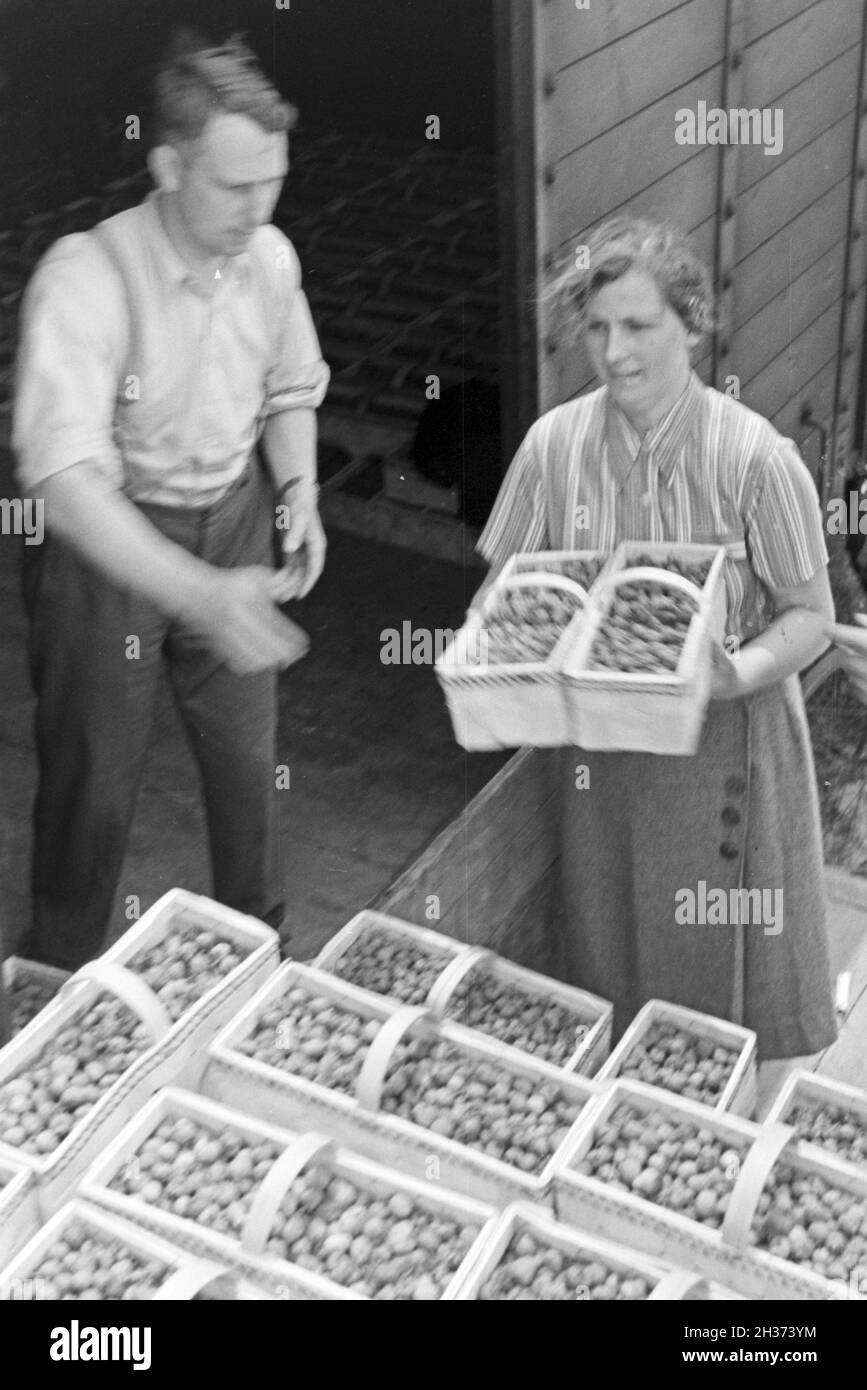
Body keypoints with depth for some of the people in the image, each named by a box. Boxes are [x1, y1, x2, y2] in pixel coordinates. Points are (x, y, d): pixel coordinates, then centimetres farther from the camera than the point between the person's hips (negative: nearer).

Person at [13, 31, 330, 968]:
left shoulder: (270, 259, -8)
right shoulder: (86, 277, -27)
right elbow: (62, 472, -37)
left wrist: (299, 491, -6)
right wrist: (200, 594, -47)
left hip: (234, 523, 5)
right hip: (107, 542, -5)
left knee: (247, 757, 16)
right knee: (93, 778, 8)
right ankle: (60, 988, 32)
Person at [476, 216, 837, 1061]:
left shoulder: (755, 458, -16)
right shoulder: (555, 444, -8)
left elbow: (810, 615, -9)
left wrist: (743, 671, -28)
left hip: (725, 744, -2)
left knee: (725, 960, 10)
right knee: (608, 965, 16)